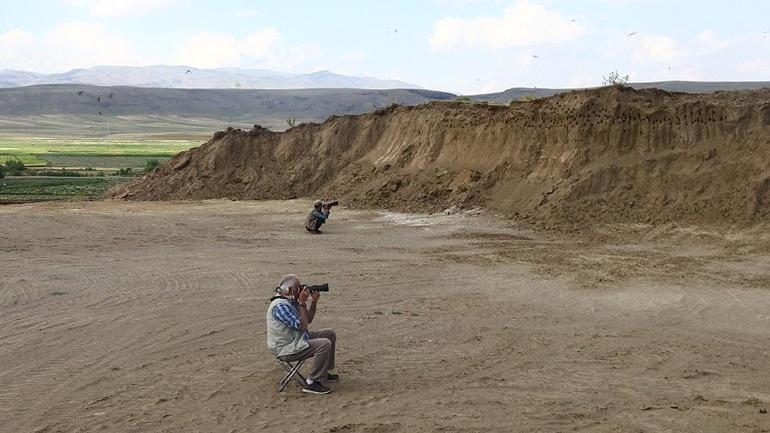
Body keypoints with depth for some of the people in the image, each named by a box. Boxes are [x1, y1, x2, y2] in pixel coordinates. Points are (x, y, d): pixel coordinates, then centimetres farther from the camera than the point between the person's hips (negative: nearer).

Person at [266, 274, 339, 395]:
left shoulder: (292, 301, 7)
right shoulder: (280, 306, -24)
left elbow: (308, 320, 14)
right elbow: (302, 325, -27)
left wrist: (314, 302, 0)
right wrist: (302, 303, -23)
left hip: (299, 338, 11)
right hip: (285, 349, -11)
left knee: (330, 334, 14)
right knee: (324, 344, -26)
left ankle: (324, 371, 24)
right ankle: (312, 383, -20)